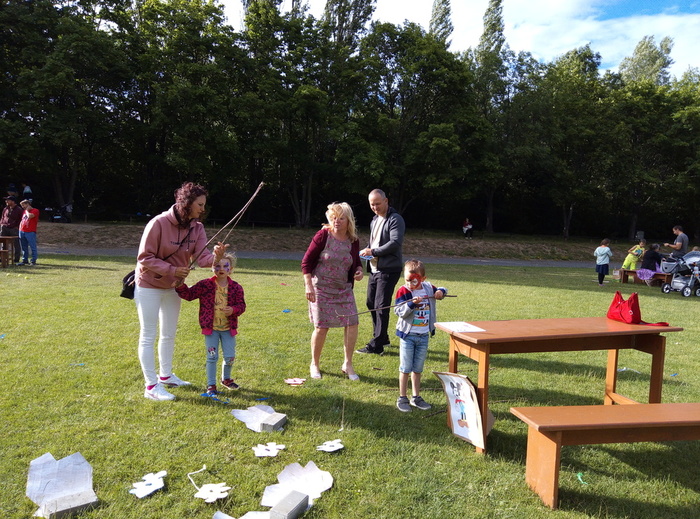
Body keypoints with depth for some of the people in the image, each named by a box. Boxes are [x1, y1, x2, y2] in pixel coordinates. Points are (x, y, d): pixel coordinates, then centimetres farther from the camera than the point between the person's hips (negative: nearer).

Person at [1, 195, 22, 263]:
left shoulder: (18, 210, -2)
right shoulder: (5, 209, 13)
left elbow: (20, 220, -2)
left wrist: (17, 227, -10)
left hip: (14, 229, -5)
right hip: (5, 229, 5)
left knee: (16, 244, -1)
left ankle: (16, 260, 5)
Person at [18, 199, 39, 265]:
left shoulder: (35, 211, -3)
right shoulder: (24, 211, 20)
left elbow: (30, 216, -21)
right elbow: (22, 220, 24)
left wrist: (27, 210, -3)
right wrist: (20, 228, 13)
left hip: (30, 232, -7)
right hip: (22, 232, 7)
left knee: (33, 247, -3)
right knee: (24, 247, 10)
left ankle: (33, 261, 0)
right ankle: (25, 260, 17)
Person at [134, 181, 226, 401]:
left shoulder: (196, 228, -7)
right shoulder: (159, 223, -25)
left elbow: (202, 257, -19)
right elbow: (145, 258, -22)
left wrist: (215, 257, -40)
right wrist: (172, 269, -29)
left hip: (173, 287, 7)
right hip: (149, 286, -7)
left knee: (169, 334, 18)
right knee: (148, 336, 0)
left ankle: (166, 375, 35)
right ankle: (151, 386, 7)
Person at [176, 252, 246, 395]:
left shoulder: (236, 287, -4)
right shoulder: (205, 285, -7)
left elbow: (241, 305, -1)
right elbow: (189, 294, -9)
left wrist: (234, 310, -21)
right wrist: (181, 285, -25)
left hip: (228, 328, 2)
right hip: (211, 328, -2)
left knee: (230, 357, 7)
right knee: (212, 357, 3)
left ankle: (226, 379, 35)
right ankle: (211, 385, 18)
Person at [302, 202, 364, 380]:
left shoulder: (353, 240, 1)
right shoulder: (323, 235, -10)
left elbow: (356, 262, 17)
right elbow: (306, 261, -7)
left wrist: (359, 271, -7)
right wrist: (308, 285, -14)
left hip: (344, 289, 4)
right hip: (321, 288, -4)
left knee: (352, 323, -3)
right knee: (321, 327, -2)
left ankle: (348, 364, 16)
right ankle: (314, 364, 21)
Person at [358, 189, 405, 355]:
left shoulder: (395, 219, -11)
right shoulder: (375, 219, 17)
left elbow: (396, 243, -22)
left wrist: (374, 251, -20)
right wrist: (367, 251, 5)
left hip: (388, 270, -9)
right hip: (374, 268, 9)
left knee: (381, 306, -8)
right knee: (371, 303, 15)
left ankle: (376, 346, -3)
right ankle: (382, 337, 29)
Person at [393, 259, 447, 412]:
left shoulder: (428, 288, 2)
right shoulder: (403, 291, -10)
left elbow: (441, 291, 21)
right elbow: (400, 312, -18)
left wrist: (441, 292, -2)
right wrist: (412, 303, -32)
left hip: (423, 335, 4)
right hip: (407, 335, -4)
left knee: (418, 369, 14)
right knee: (405, 368, 3)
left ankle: (416, 397, 26)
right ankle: (402, 398, 15)